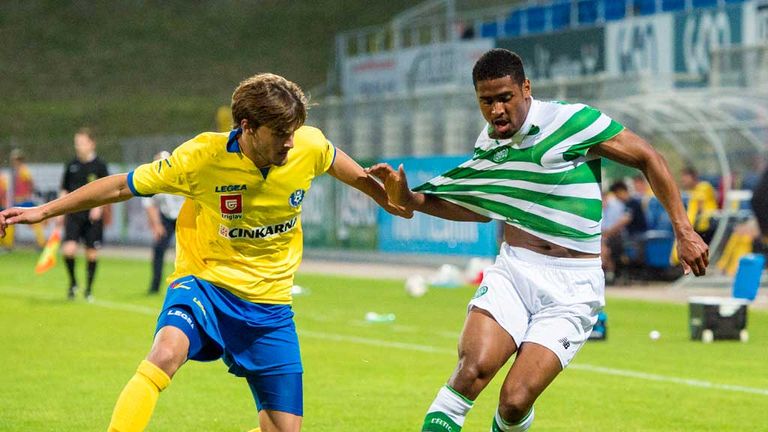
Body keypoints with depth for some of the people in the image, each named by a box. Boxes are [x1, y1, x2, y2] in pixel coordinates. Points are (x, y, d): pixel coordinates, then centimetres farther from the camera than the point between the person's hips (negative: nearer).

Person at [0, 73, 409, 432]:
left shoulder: (310, 146, -10)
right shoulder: (202, 156, -19)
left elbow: (338, 162, 16)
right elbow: (122, 186, -7)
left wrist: (385, 199, 28)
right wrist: (42, 211, -6)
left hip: (269, 303, 4)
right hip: (206, 284, -4)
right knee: (165, 354, -37)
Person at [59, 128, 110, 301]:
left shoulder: (99, 165, -1)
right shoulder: (71, 165, 6)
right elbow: (65, 190, 14)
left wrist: (99, 206, -14)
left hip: (93, 215, -1)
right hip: (74, 213, 1)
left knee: (92, 252, 2)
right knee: (69, 249, -15)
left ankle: (89, 289, 17)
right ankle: (72, 282, 8)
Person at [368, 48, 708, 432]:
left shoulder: (572, 120, -9)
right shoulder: (487, 145, 8)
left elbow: (648, 159, -2)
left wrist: (683, 231, -4)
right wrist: (410, 200, 15)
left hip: (571, 287, -3)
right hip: (511, 271, 4)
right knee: (474, 368, -25)